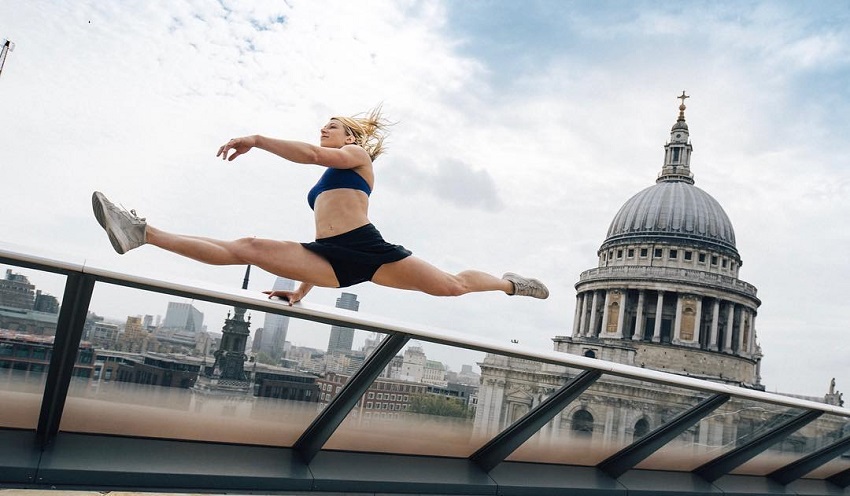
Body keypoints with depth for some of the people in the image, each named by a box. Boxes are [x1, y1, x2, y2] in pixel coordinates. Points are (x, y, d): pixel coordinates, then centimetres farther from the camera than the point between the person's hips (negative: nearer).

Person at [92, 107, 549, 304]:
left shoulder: (357, 156, 15)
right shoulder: (323, 185, 35)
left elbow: (311, 154, -8)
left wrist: (257, 140, -10)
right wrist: (299, 292, 26)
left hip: (366, 248, -5)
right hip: (331, 259, 5)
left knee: (452, 284, -8)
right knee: (245, 248, -10)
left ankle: (509, 283, 21)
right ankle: (143, 234, -19)